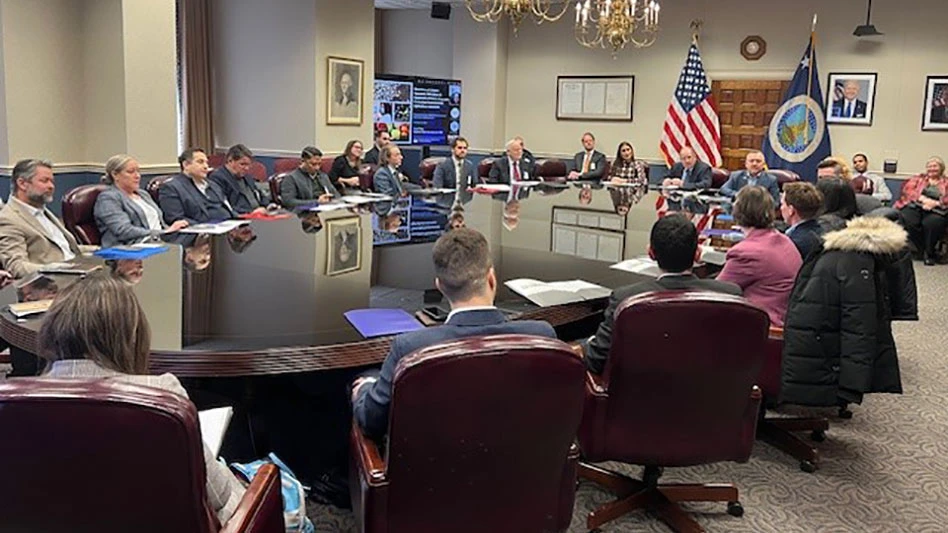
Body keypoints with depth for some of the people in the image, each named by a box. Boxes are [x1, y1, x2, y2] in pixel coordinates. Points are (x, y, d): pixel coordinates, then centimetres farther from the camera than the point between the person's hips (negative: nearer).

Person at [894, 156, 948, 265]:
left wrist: (935, 203, -15)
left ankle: (929, 253, -17)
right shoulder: (919, 178, 25)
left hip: (936, 211, -1)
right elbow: (907, 189, 6)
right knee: (909, 221, -34)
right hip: (914, 207, 1)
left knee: (932, 222, -37)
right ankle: (923, 251, -18)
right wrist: (923, 198, -10)